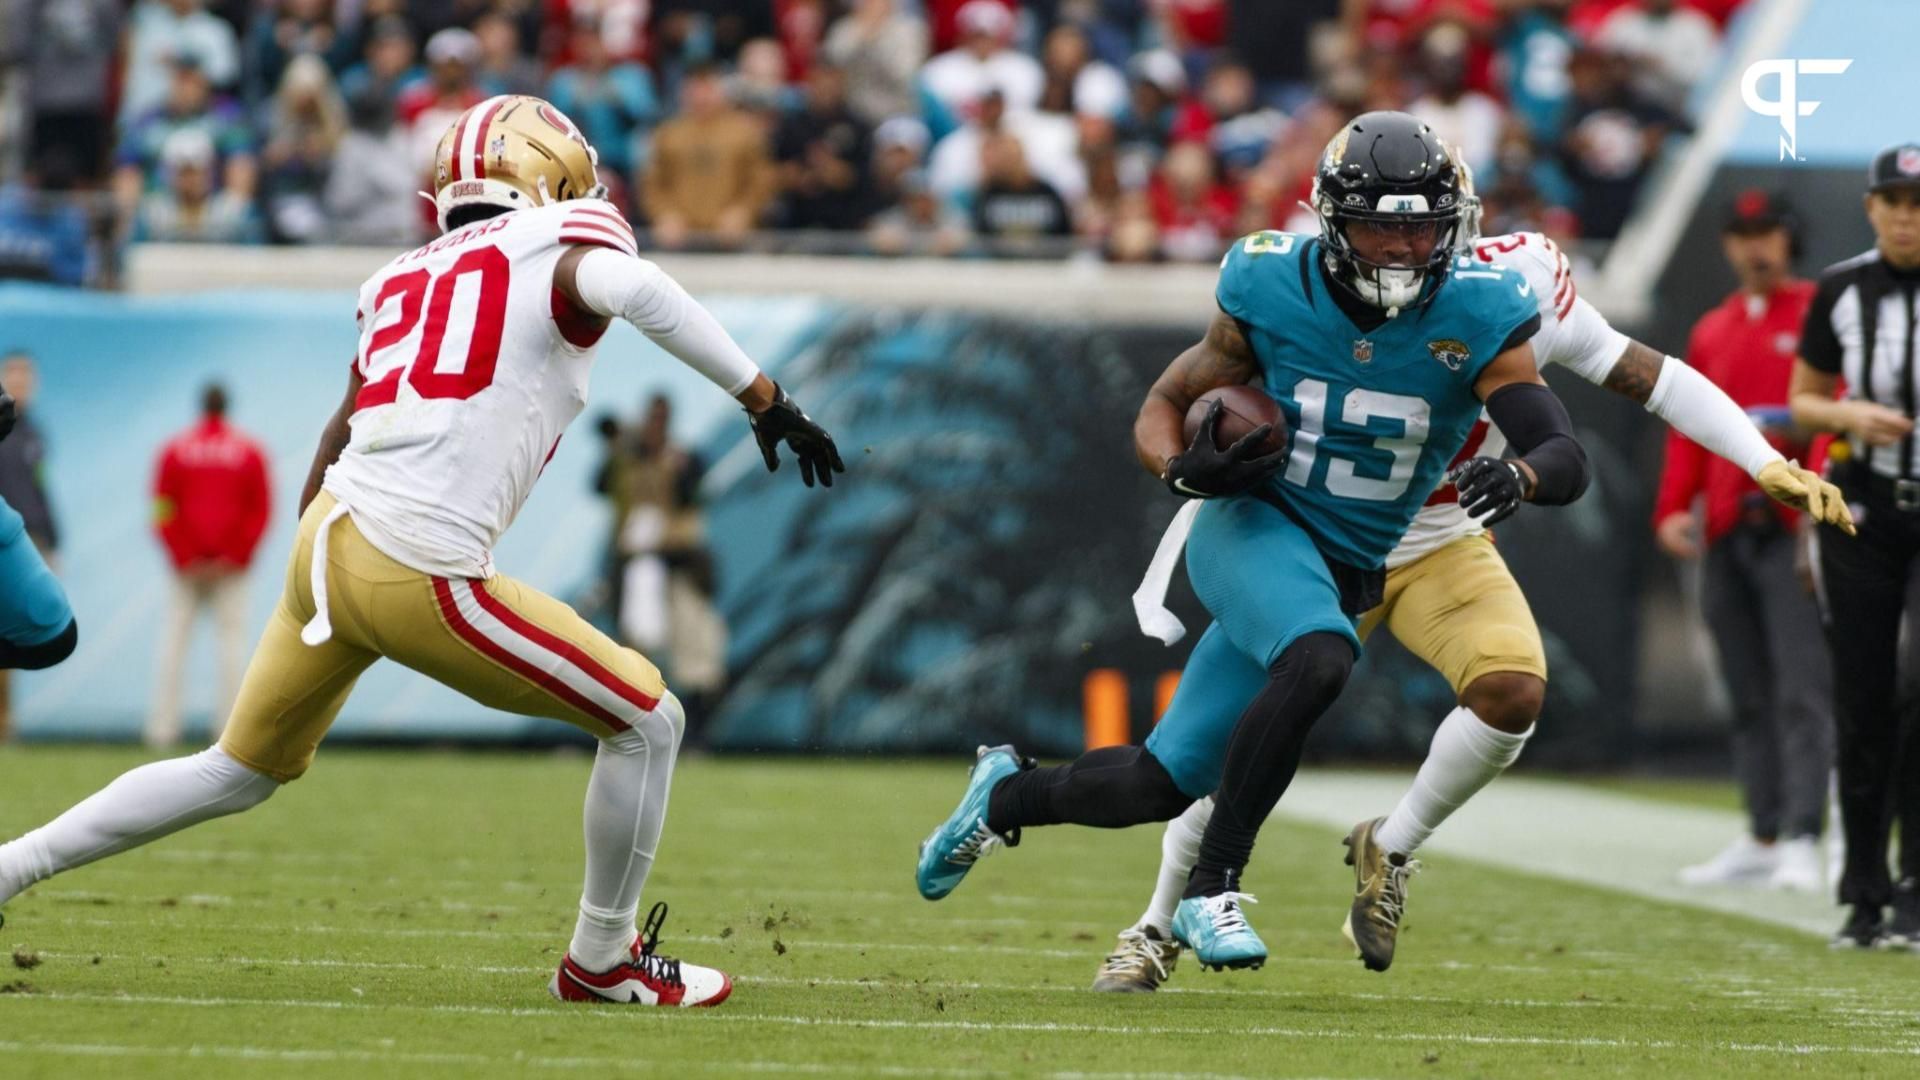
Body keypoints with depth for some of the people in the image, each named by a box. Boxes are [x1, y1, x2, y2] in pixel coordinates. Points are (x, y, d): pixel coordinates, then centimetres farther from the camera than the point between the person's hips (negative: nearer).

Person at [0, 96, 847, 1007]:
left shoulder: (404, 280, 19)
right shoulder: (558, 247, 0)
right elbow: (635, 291, -23)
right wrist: (767, 402, -20)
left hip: (328, 541, 7)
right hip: (418, 578, -7)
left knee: (242, 772, 28)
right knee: (645, 720, 9)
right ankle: (602, 961, 20)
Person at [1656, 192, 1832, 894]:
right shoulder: (1711, 333, 20)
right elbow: (1687, 433, 20)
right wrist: (1673, 508, 7)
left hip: (1794, 526, -6)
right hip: (1726, 533, 6)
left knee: (1801, 690, -14)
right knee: (1747, 696, 9)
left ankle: (1801, 844, -19)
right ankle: (1762, 841, 14)